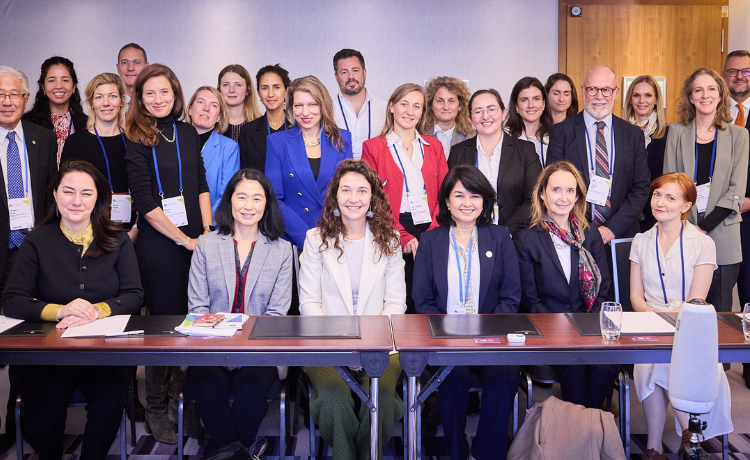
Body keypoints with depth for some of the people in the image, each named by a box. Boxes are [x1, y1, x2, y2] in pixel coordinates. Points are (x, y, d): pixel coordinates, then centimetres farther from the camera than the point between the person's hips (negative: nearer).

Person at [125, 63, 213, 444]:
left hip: (195, 240, 5)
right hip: (158, 244, -4)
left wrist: (207, 233, 1)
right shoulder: (135, 140, -4)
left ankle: (180, 399, 24)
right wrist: (183, 238, -11)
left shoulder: (188, 133, 11)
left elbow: (201, 186, 11)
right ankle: (157, 409, 18)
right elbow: (145, 201, -9)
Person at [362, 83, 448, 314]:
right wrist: (403, 237, -10)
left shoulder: (434, 146, 16)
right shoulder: (373, 147, 7)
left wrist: (433, 234, -7)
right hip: (393, 236, -2)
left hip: (431, 233, 2)